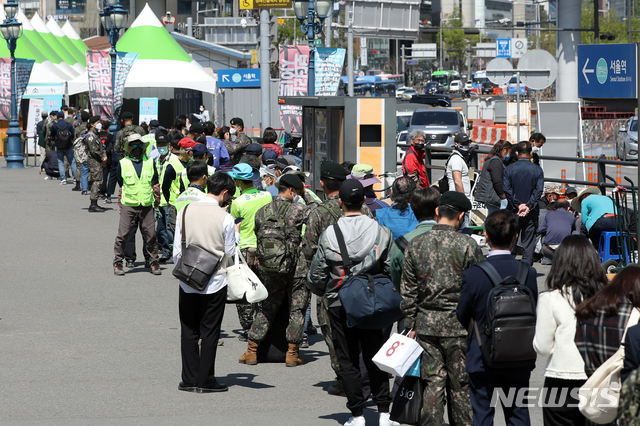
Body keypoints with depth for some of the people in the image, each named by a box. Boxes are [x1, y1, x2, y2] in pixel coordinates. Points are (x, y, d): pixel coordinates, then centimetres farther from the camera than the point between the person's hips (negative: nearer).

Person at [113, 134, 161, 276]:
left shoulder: (150, 162, 9)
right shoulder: (123, 164, 3)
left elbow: (155, 183, 17)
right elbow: (119, 184, 12)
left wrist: (156, 201, 16)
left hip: (146, 206, 2)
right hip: (128, 205, -2)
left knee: (150, 235, 4)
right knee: (123, 235, -5)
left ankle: (153, 262, 17)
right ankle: (118, 263, 4)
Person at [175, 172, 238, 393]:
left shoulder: (185, 212, -1)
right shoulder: (225, 218, -12)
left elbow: (177, 250, 2)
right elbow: (230, 253, -2)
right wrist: (236, 233, 14)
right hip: (214, 282, -3)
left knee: (189, 331, 11)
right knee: (209, 332, 5)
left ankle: (190, 379, 13)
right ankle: (205, 380, 7)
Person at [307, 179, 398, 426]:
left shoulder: (328, 235, -8)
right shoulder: (382, 232, -6)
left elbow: (316, 276, -2)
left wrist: (325, 293, 19)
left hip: (340, 304, -1)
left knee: (348, 360, 7)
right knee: (375, 358, 11)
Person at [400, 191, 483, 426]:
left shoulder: (415, 245, 1)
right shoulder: (467, 245, -9)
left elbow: (408, 291, 5)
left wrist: (410, 325, 12)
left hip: (426, 324, 3)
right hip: (459, 326, -3)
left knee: (432, 382, 6)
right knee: (460, 384, 6)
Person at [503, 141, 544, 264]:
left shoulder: (509, 169, -3)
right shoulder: (537, 170, -2)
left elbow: (507, 189, -7)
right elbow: (539, 190, -7)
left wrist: (517, 205, -7)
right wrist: (529, 206, -8)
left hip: (514, 210, 0)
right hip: (531, 212, 0)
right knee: (529, 242, 5)